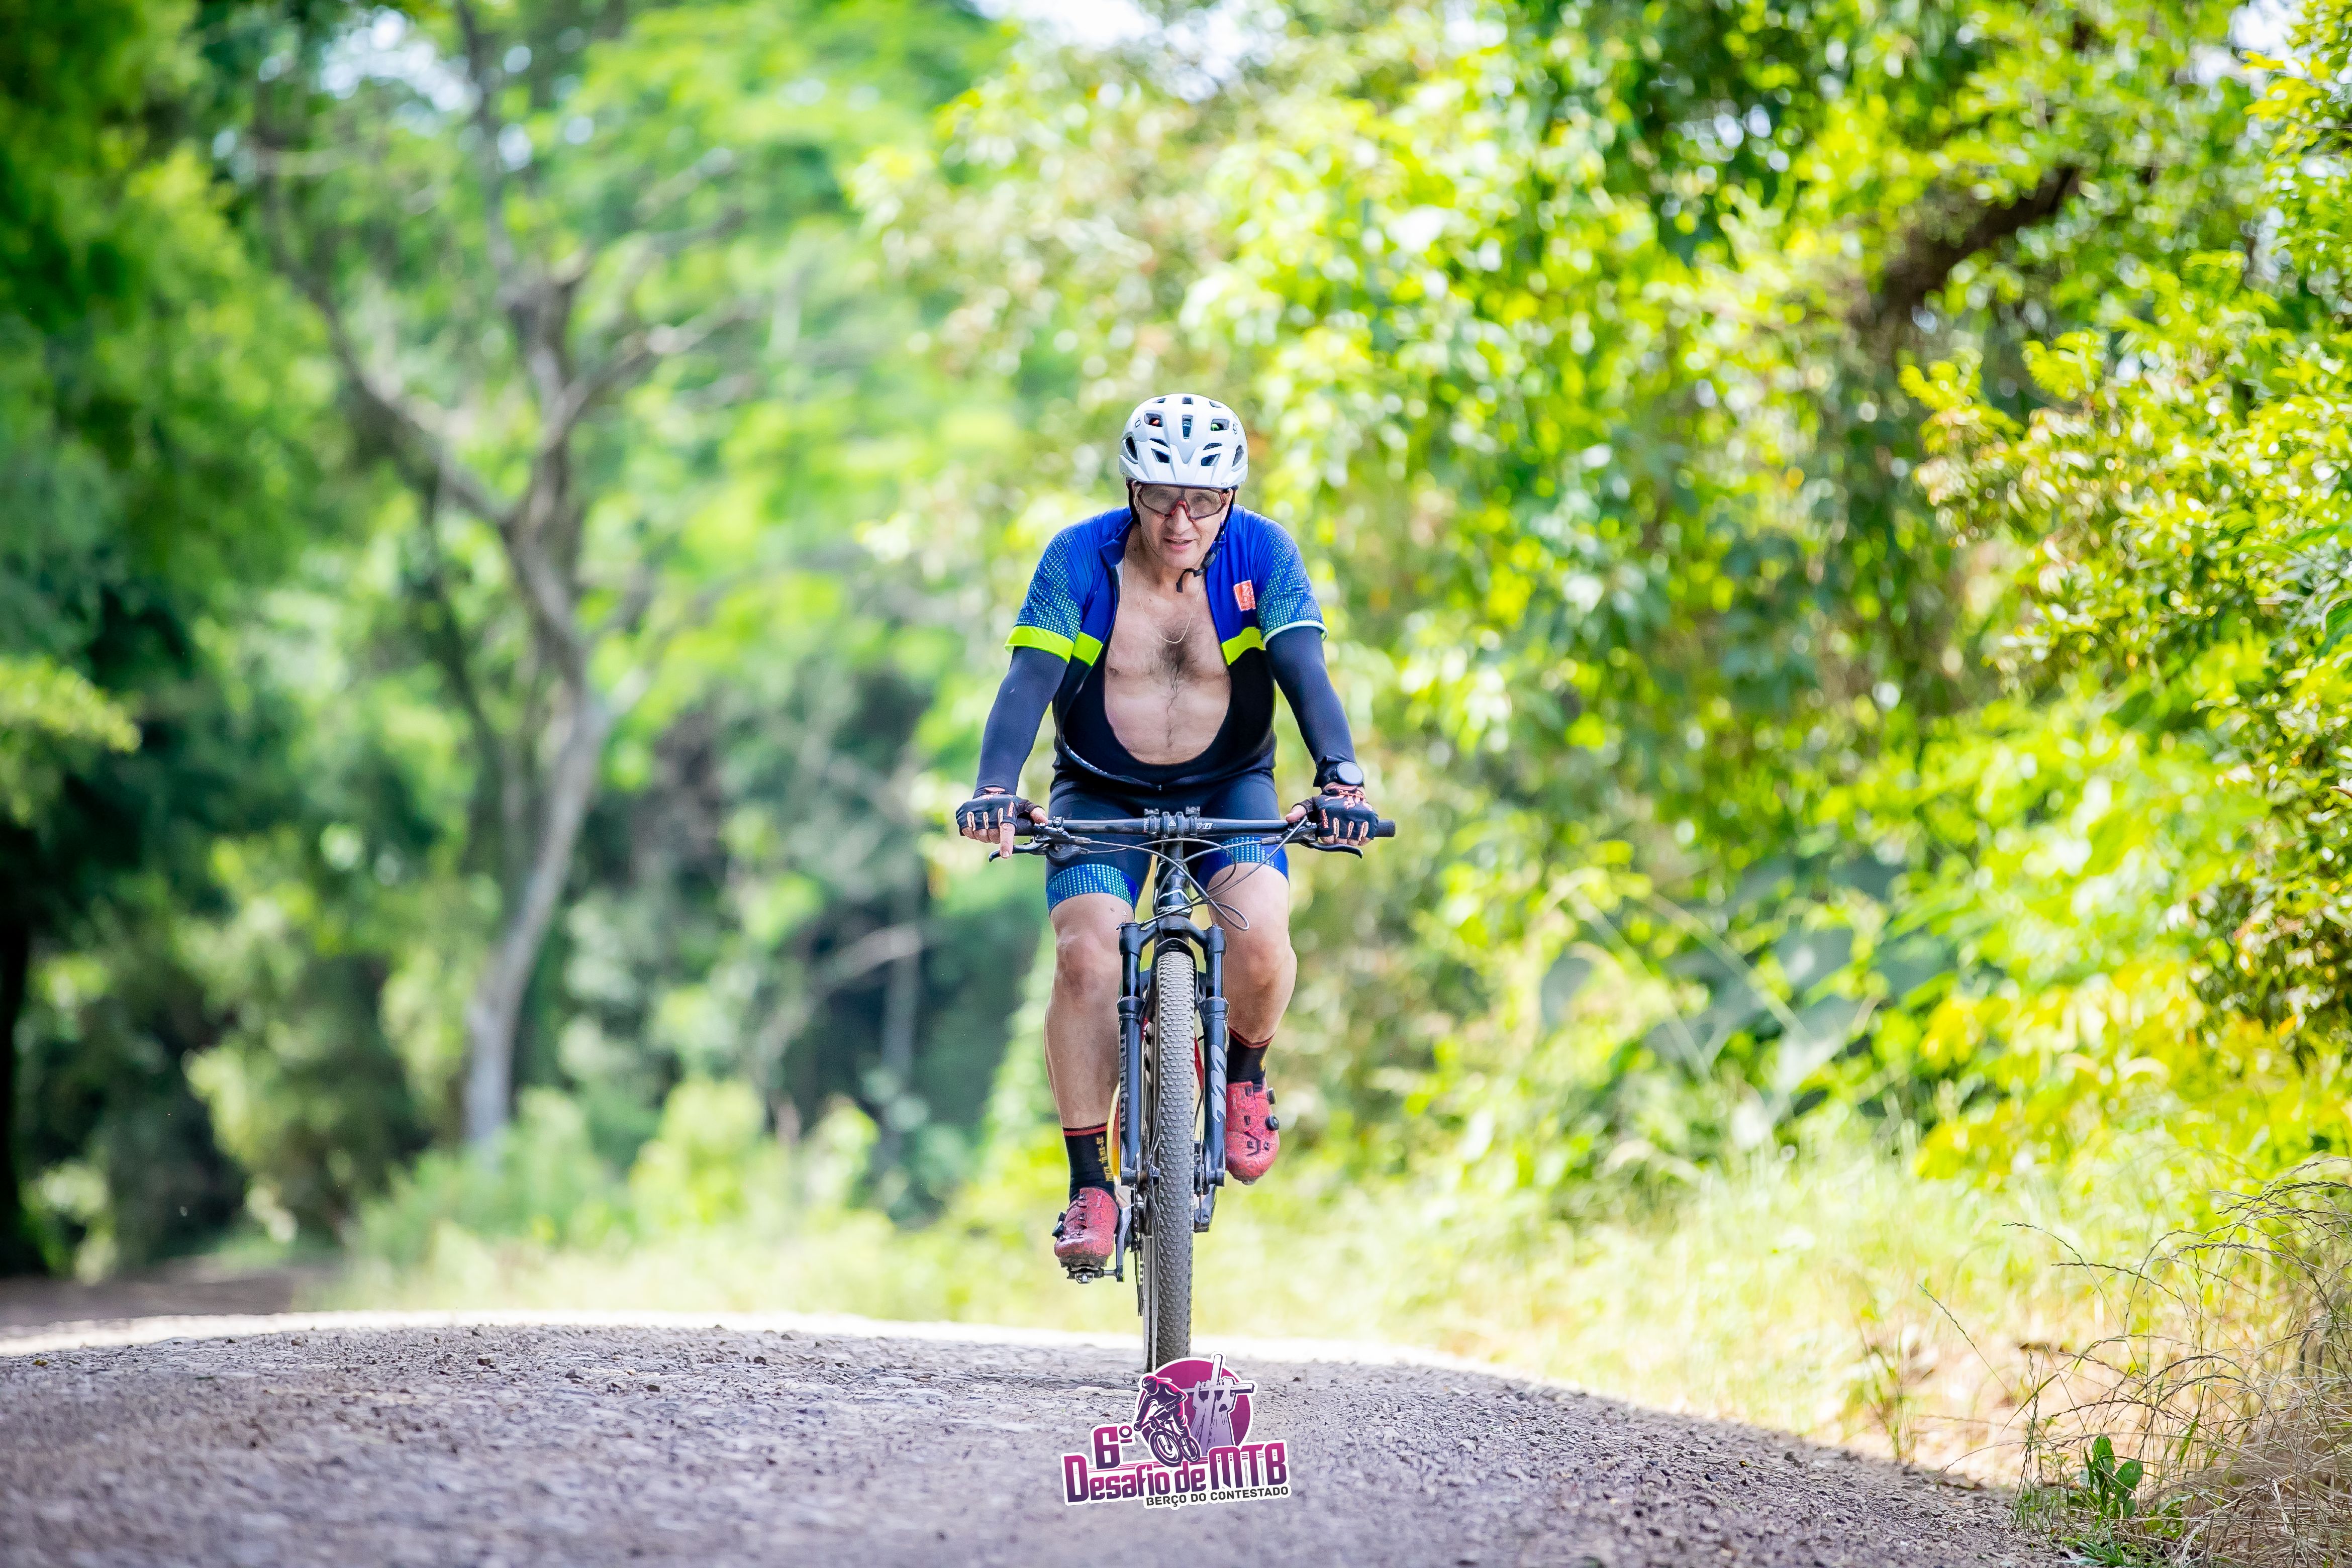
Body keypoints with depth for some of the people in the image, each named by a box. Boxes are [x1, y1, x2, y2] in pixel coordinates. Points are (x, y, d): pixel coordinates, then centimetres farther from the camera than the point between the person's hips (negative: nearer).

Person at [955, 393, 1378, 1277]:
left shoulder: (1263, 556, -14)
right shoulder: (1079, 559, -16)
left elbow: (1306, 674, -22)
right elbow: (1030, 679, -24)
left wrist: (1339, 779, -40)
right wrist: (995, 787, -41)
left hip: (1229, 788, 0)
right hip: (1102, 795, 0)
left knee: (1258, 938, -27)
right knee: (1085, 956, -23)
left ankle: (1244, 1073, 7)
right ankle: (1089, 1186, -10)